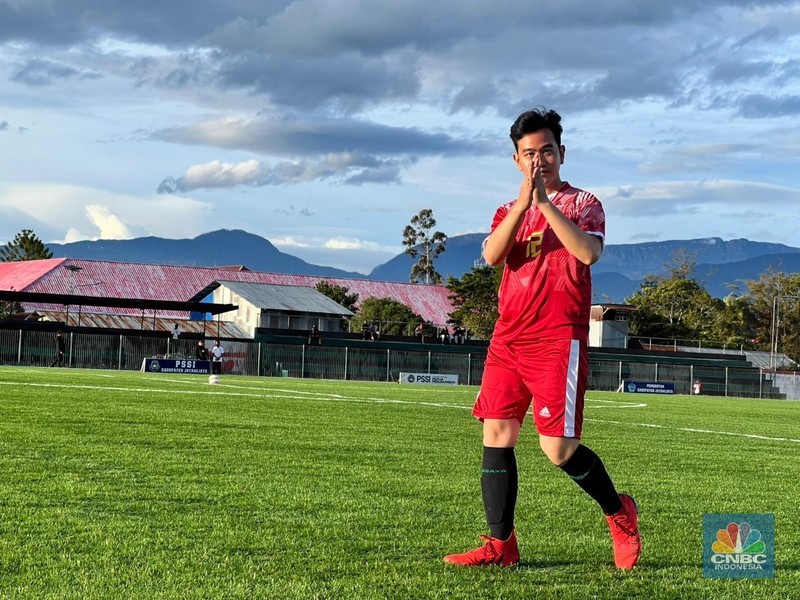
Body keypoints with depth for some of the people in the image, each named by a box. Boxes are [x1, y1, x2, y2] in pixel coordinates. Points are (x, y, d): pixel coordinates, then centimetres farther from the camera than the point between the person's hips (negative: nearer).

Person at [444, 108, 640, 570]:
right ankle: (501, 545, 4)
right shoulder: (509, 211, 18)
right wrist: (523, 203, -14)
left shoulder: (583, 203, 5)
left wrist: (545, 202, -18)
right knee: (497, 434, -2)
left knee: (558, 449, -9)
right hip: (509, 337, 5)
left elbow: (589, 253, -16)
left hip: (559, 338, -5)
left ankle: (620, 513, 16)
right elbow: (492, 256, -3)